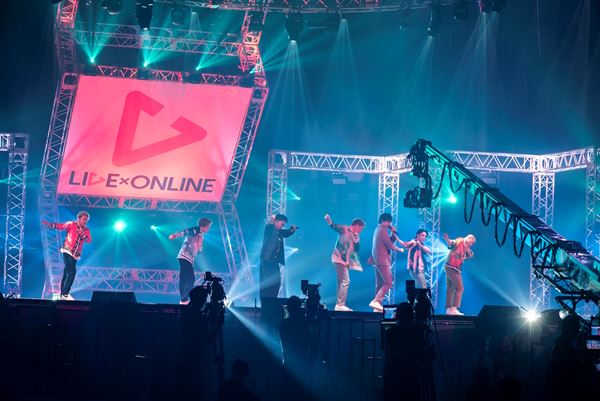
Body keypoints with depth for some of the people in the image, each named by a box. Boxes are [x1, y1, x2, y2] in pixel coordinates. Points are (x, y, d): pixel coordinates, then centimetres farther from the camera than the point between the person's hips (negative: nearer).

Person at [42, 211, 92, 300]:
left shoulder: (86, 230, 12)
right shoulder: (72, 225, 0)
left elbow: (89, 240, -1)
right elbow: (60, 226, -5)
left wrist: (83, 235, -18)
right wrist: (49, 224, -17)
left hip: (75, 255, 6)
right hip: (67, 252, -6)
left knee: (66, 274, 11)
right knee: (72, 271, -19)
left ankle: (62, 294, 17)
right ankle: (65, 293, -20)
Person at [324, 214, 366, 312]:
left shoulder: (356, 236, 14)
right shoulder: (344, 229, -6)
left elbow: (356, 249, 10)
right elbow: (334, 226, -20)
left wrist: (356, 240, -7)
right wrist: (329, 220, -40)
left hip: (346, 261, 9)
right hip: (339, 259, -9)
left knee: (342, 282, 12)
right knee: (345, 281, -14)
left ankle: (340, 305, 18)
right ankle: (340, 304, -15)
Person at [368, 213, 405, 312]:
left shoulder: (378, 230, 20)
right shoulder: (382, 230, -11)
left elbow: (390, 241, 20)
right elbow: (390, 245, -14)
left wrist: (393, 233, 5)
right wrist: (400, 249, 1)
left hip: (376, 261, 10)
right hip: (382, 260, -10)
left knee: (380, 284, 9)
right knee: (388, 282, -14)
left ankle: (377, 305, 6)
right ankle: (375, 301, -23)